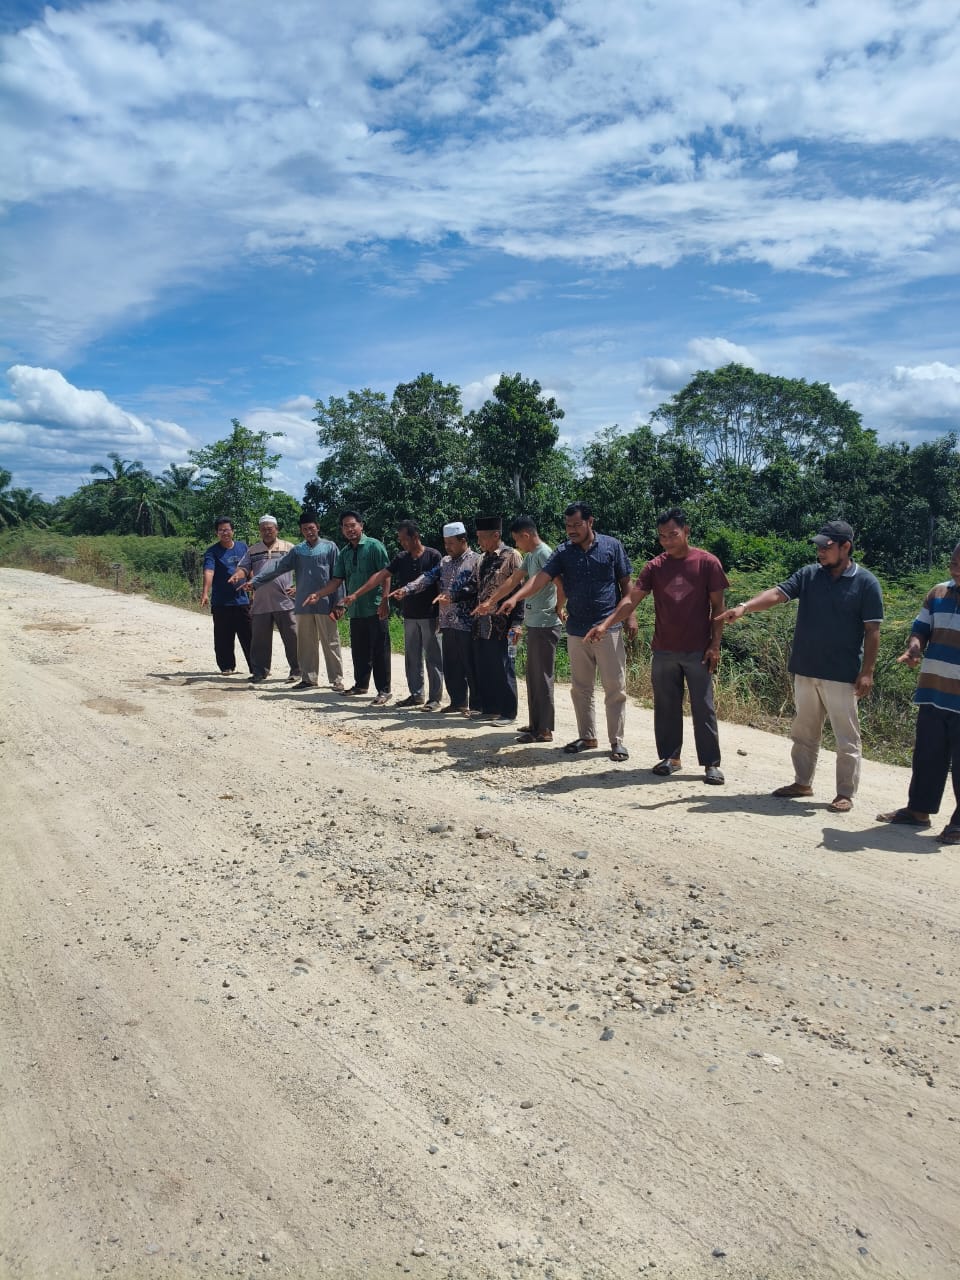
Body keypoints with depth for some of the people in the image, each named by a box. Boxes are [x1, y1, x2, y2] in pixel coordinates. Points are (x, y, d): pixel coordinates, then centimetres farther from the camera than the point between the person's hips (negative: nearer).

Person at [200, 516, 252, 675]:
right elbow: (208, 572, -21)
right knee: (223, 638, 3)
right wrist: (205, 593, -34)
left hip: (242, 601, 3)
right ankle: (227, 667, 15)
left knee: (249, 636, 4)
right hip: (221, 603, -3)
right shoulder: (212, 552, -5)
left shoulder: (242, 547, 10)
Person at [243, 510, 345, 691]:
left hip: (325, 604, -4)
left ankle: (337, 680, 7)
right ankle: (309, 678, 19)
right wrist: (255, 581, -8)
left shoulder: (329, 547, 0)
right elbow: (277, 566, 2)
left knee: (331, 643, 1)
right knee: (305, 644, 9)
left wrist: (338, 603, -7)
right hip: (303, 605, 4)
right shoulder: (297, 550, 9)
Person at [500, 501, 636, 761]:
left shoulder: (611, 545, -1)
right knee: (580, 688, 10)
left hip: (608, 628, -3)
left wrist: (630, 615, -3)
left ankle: (616, 740, 9)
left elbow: (625, 583, 4)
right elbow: (541, 578, -9)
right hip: (576, 630, 3)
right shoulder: (563, 552, 3)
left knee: (615, 687, 0)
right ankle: (587, 737, 23)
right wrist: (515, 597, -24)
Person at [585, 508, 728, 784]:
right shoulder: (655, 567, 3)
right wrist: (605, 624, -18)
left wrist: (715, 644, -7)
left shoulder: (707, 563, -4)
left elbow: (717, 607, -2)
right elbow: (631, 599, -5)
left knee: (703, 708, 2)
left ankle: (711, 763, 10)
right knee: (666, 707, 10)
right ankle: (670, 757, 22)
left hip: (697, 652, -3)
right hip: (664, 651, 3)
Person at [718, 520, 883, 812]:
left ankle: (846, 793, 15)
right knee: (804, 732, 16)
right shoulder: (808, 575, 4)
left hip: (841, 675, -5)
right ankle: (803, 782, 30)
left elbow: (872, 632, -6)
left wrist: (867, 672, -10)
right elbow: (776, 594, -8)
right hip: (805, 670, 5)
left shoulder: (865, 583, -6)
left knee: (846, 737, 4)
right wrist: (744, 607, -25)